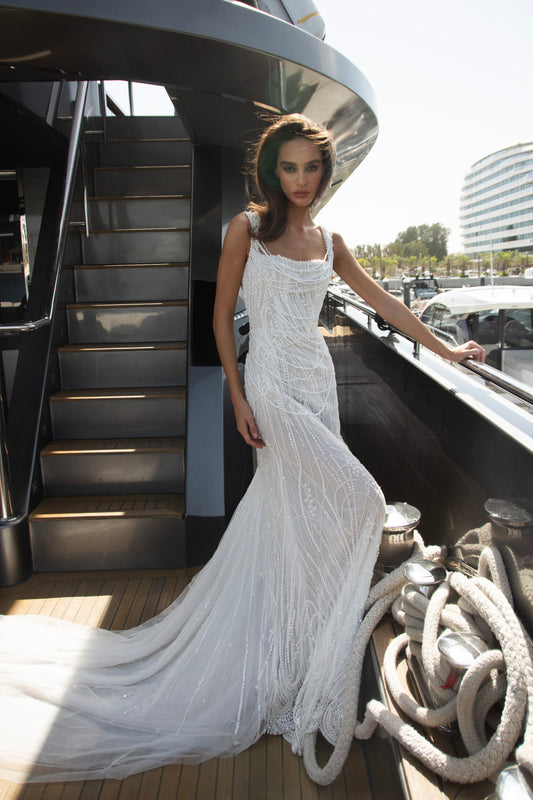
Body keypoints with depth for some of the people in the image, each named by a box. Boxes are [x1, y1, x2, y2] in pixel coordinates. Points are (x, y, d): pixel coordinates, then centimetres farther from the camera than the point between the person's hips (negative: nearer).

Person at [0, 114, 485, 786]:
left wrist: (444, 349, 20)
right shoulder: (247, 228, -2)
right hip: (273, 383, -6)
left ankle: (291, 650, 31)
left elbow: (383, 301, 18)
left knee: (292, 508, 11)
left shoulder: (329, 241, 13)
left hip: (316, 381, 6)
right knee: (357, 499, -6)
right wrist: (238, 398, -8)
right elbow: (222, 314, -2)